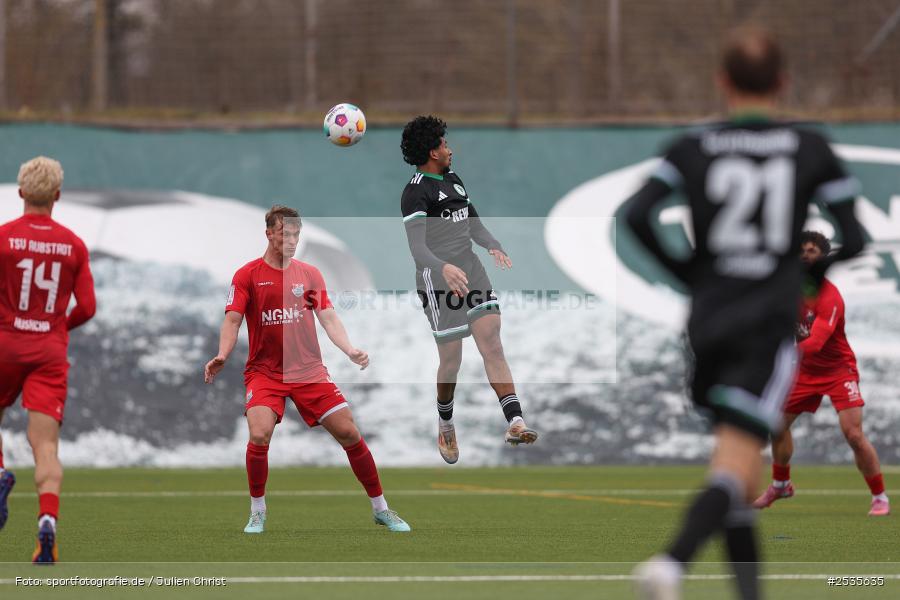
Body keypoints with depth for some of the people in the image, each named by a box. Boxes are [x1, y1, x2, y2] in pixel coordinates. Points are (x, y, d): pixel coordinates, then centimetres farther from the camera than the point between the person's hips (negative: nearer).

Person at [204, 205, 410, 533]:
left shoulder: (310, 274, 8)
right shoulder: (247, 275, -1)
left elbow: (328, 318, 5)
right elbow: (232, 319, -6)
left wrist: (349, 349, -13)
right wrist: (222, 356, -24)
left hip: (309, 370, 3)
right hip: (265, 371, -3)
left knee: (349, 433, -4)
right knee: (259, 436, -24)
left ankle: (380, 508, 11)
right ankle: (257, 512, -3)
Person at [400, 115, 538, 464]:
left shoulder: (454, 181, 16)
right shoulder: (415, 193, -11)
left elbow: (474, 225, 21)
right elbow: (417, 248, -20)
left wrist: (494, 247, 0)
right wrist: (444, 269, -39)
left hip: (472, 272, 7)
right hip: (438, 279, -7)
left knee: (492, 346, -9)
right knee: (451, 360, 1)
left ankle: (515, 423, -20)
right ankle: (445, 424, 27)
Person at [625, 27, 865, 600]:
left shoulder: (694, 148, 5)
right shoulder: (811, 149, 3)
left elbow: (636, 214, -9)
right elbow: (854, 236, -1)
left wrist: (685, 271, 4)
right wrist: (815, 268, 20)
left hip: (709, 324, 3)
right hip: (770, 327, -3)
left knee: (739, 469, 18)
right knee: (735, 465, -13)